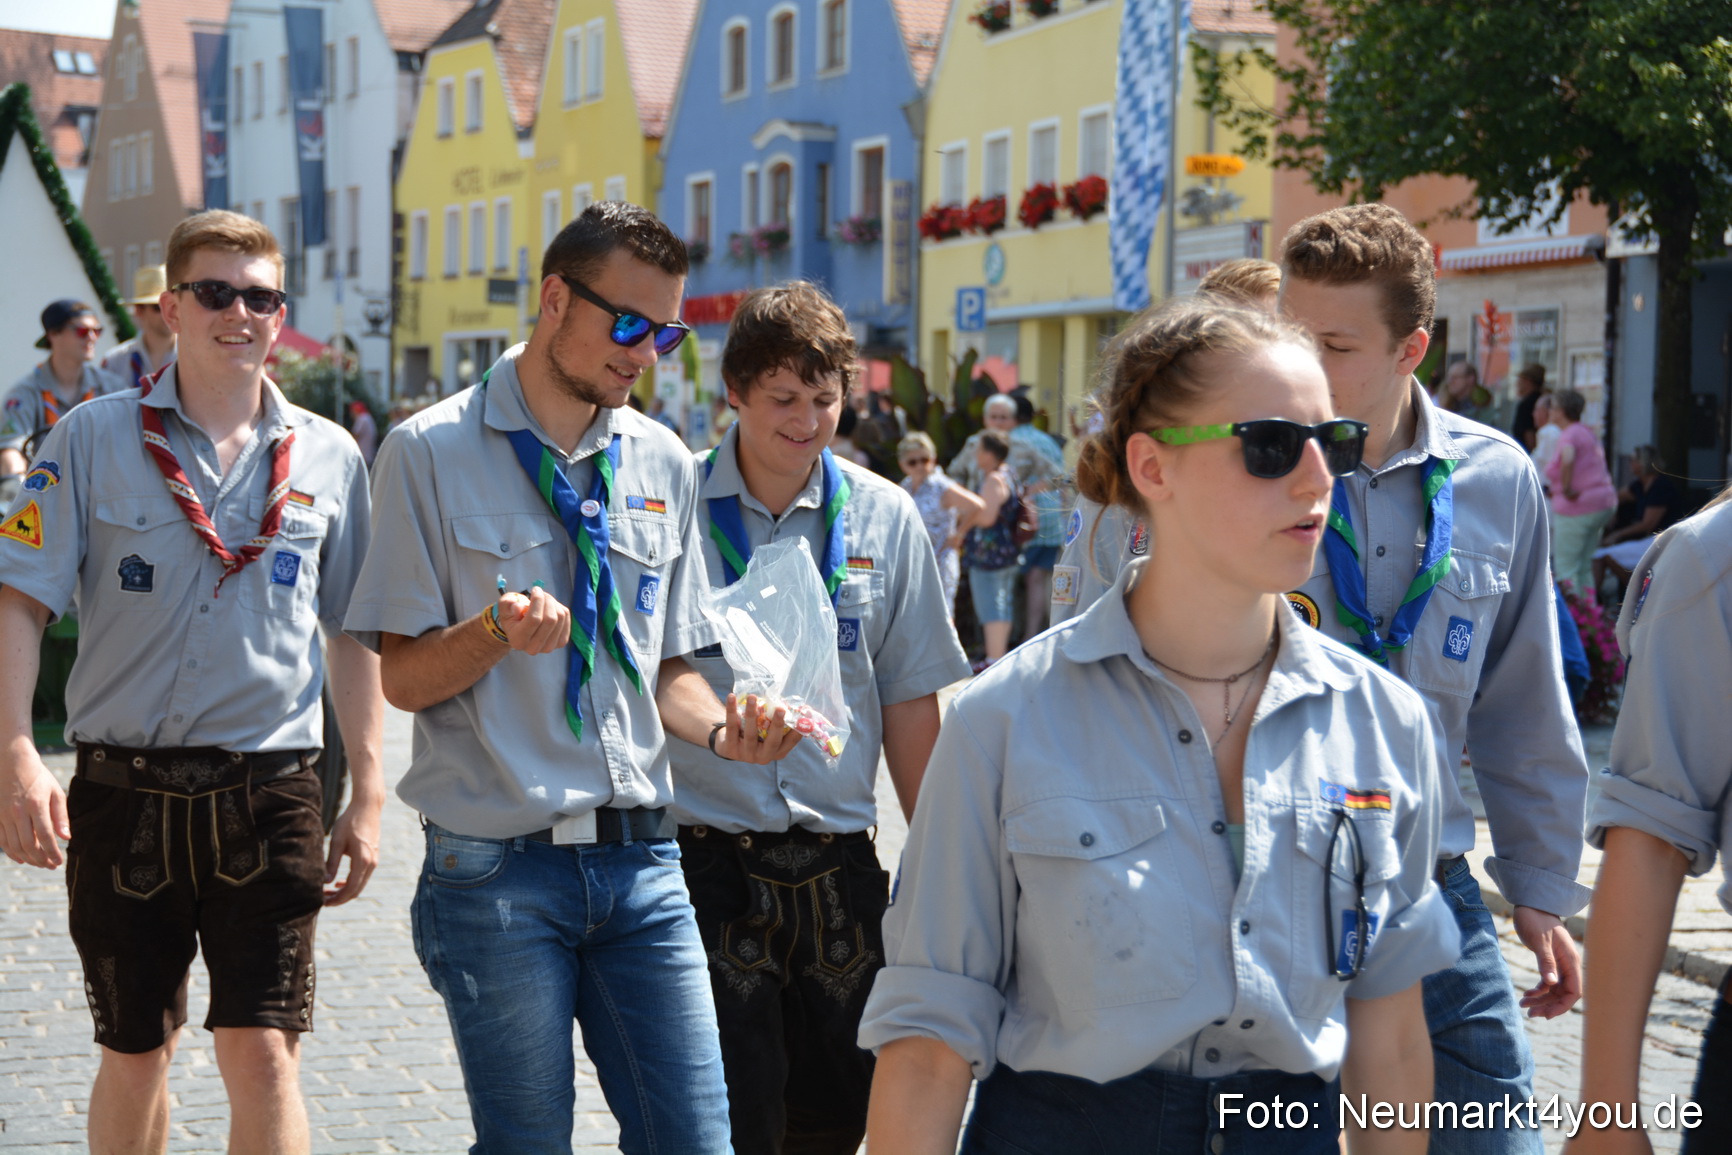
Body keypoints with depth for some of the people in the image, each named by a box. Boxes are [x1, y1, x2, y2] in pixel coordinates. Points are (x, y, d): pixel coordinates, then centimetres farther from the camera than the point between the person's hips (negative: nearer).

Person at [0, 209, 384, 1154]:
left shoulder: (329, 457, 6)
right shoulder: (92, 439, 1)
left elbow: (352, 635, 12)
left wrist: (367, 793, 8)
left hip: (268, 794, 0)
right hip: (124, 789, 0)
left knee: (261, 1054, -7)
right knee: (133, 1057, 12)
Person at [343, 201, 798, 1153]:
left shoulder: (664, 465, 11)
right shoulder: (432, 452, -4)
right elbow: (403, 678, -4)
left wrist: (722, 730, -3)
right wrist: (497, 630, -23)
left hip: (640, 860, 4)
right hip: (499, 868, -4)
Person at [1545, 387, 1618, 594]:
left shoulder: (1569, 435, -13)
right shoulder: (1588, 433, 15)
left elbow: (1567, 460, -34)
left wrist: (1566, 489, -24)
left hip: (1577, 507, -9)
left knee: (1565, 568, -2)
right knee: (1584, 567, 17)